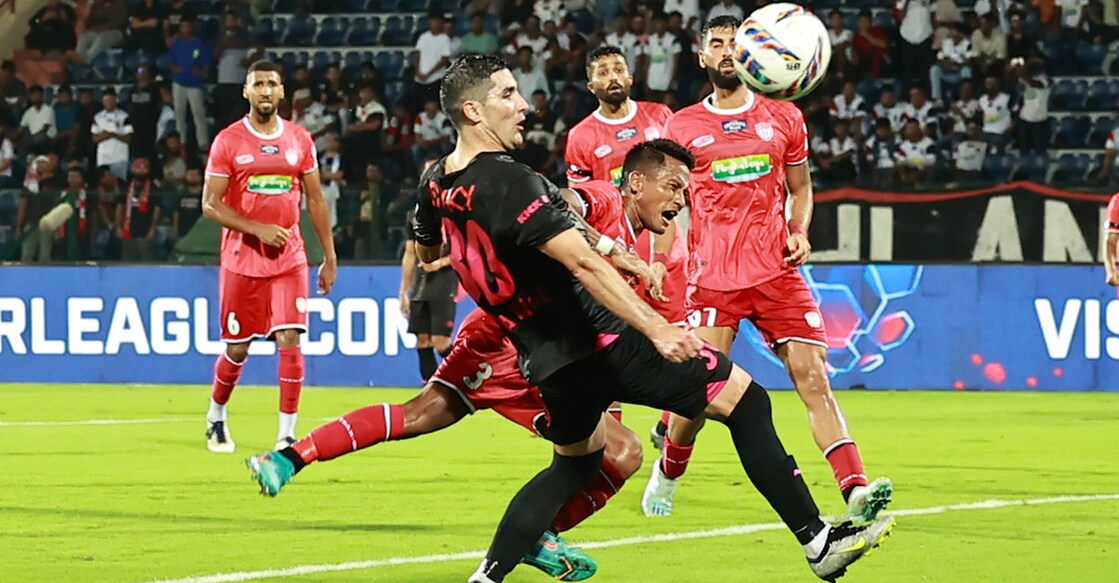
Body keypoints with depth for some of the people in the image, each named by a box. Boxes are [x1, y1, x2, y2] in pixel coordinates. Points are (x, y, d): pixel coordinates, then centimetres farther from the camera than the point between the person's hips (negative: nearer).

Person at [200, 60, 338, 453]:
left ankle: (287, 434, -7)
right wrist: (258, 229, -18)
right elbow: (210, 204, -6)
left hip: (289, 258, 2)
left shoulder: (300, 140, 6)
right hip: (241, 260, -2)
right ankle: (216, 416, 32)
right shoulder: (228, 141, -3)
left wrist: (330, 257, 9)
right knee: (237, 349, 6)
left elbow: (315, 200, 12)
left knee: (290, 340, -12)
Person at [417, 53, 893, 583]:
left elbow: (425, 253, 27)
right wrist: (656, 329, -34)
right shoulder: (508, 182, -21)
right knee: (746, 401, -2)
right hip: (598, 341, -9)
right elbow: (584, 262, -29)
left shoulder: (435, 185, 5)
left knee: (574, 464, 31)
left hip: (546, 361, 9)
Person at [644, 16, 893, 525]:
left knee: (814, 379, -11)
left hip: (777, 273, 1)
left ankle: (856, 493, -20)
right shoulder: (682, 126, 8)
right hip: (713, 279, -1)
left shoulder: (784, 118, 11)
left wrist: (799, 231, 1)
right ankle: (666, 478, 22)